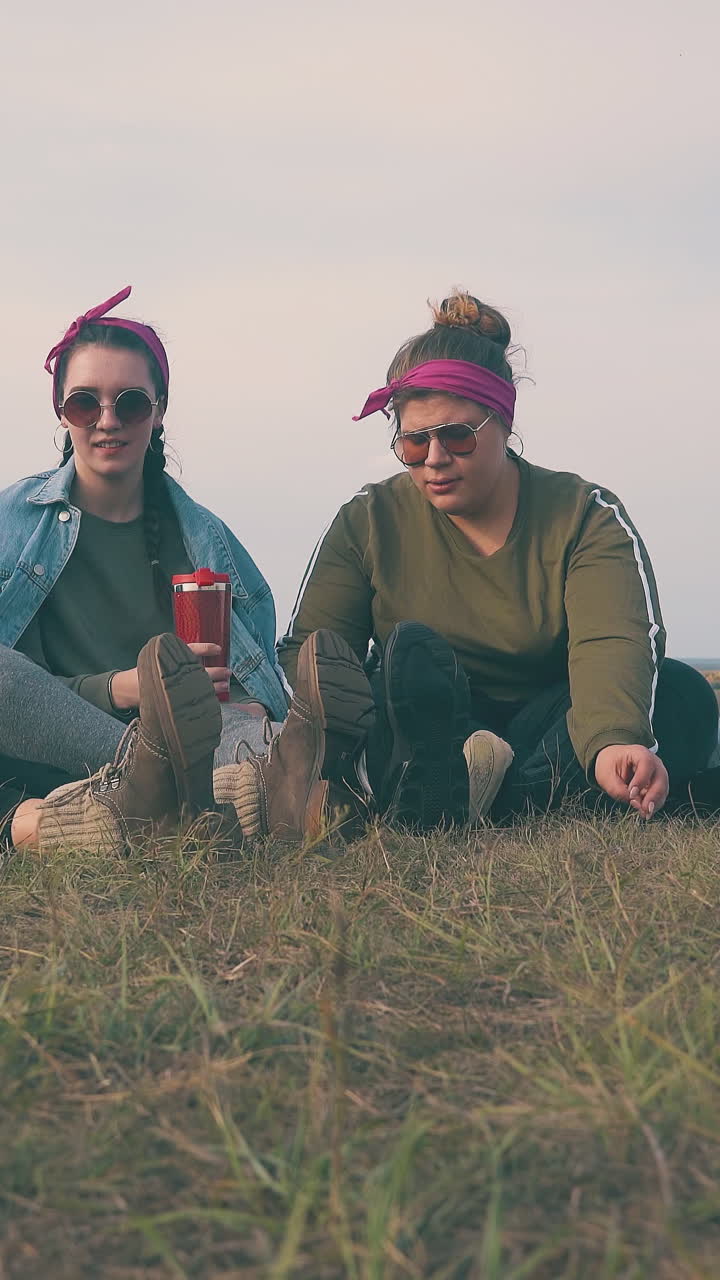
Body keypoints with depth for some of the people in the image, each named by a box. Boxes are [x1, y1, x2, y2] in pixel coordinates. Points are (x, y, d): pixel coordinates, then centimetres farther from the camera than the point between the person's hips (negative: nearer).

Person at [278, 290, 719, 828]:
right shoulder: (370, 522, 2)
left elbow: (612, 643, -22)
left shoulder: (585, 516, -4)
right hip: (431, 734, 1)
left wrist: (614, 741, -45)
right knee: (413, 652, -27)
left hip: (546, 736, 0)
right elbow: (309, 648, -2)